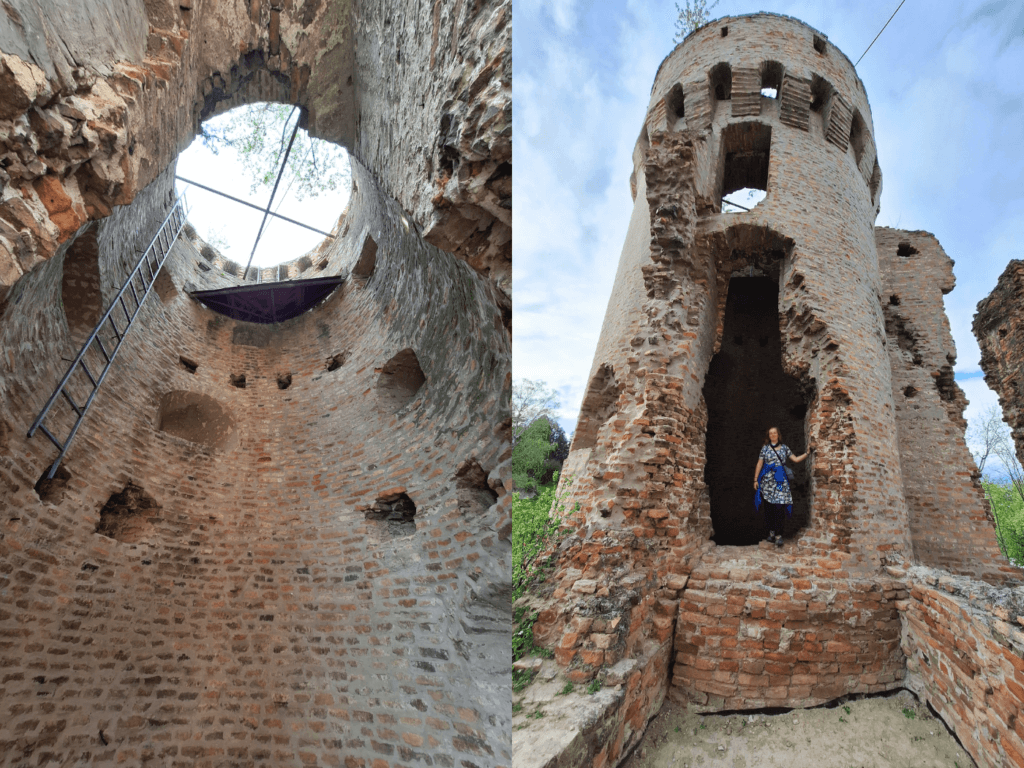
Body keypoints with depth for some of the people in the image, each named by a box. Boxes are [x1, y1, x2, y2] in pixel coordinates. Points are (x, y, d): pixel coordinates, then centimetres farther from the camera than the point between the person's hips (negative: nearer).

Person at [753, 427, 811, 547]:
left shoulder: (784, 447, 10)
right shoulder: (765, 448, 6)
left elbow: (796, 459, 12)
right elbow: (759, 464, 7)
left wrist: (807, 453, 0)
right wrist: (755, 479, 4)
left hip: (780, 480, 0)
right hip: (768, 480, 0)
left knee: (778, 507, -8)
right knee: (768, 508, 2)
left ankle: (778, 535, -4)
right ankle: (771, 531, 17)